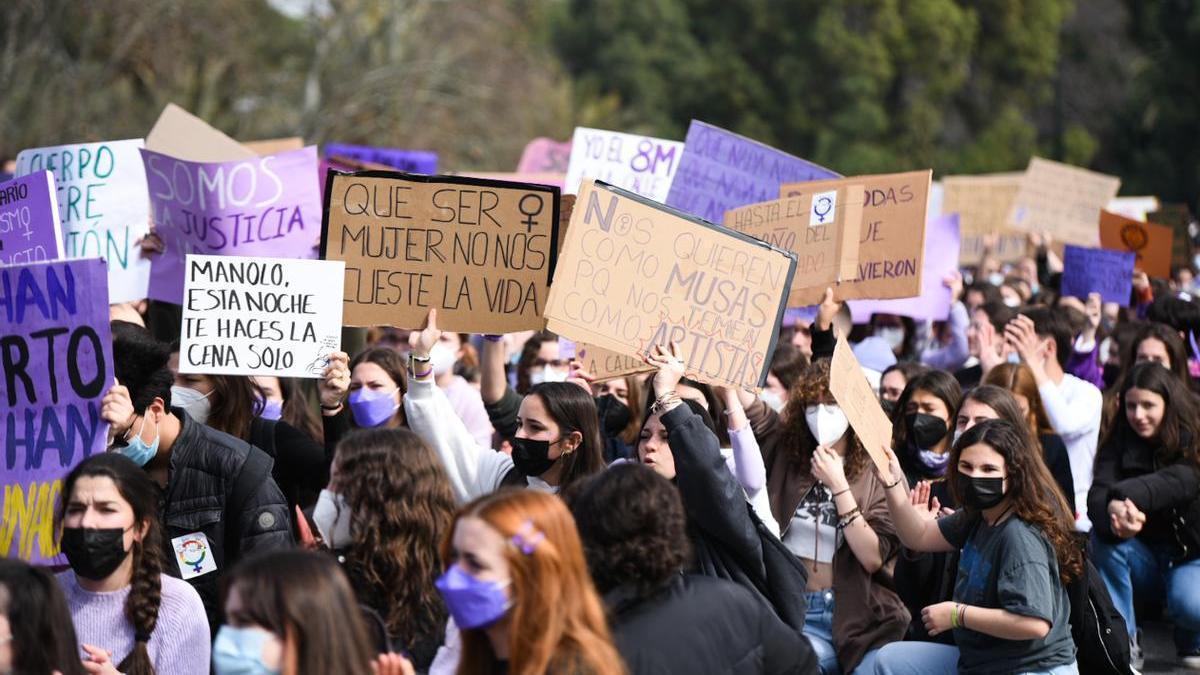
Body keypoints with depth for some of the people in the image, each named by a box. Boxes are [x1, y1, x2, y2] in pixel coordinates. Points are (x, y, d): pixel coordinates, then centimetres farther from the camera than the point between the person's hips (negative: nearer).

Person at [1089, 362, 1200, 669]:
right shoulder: (1118, 445, -5)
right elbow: (1096, 497, -24)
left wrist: (1121, 498, -54)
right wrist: (1113, 512, -51)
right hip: (1144, 559, 3)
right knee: (1104, 535, -28)